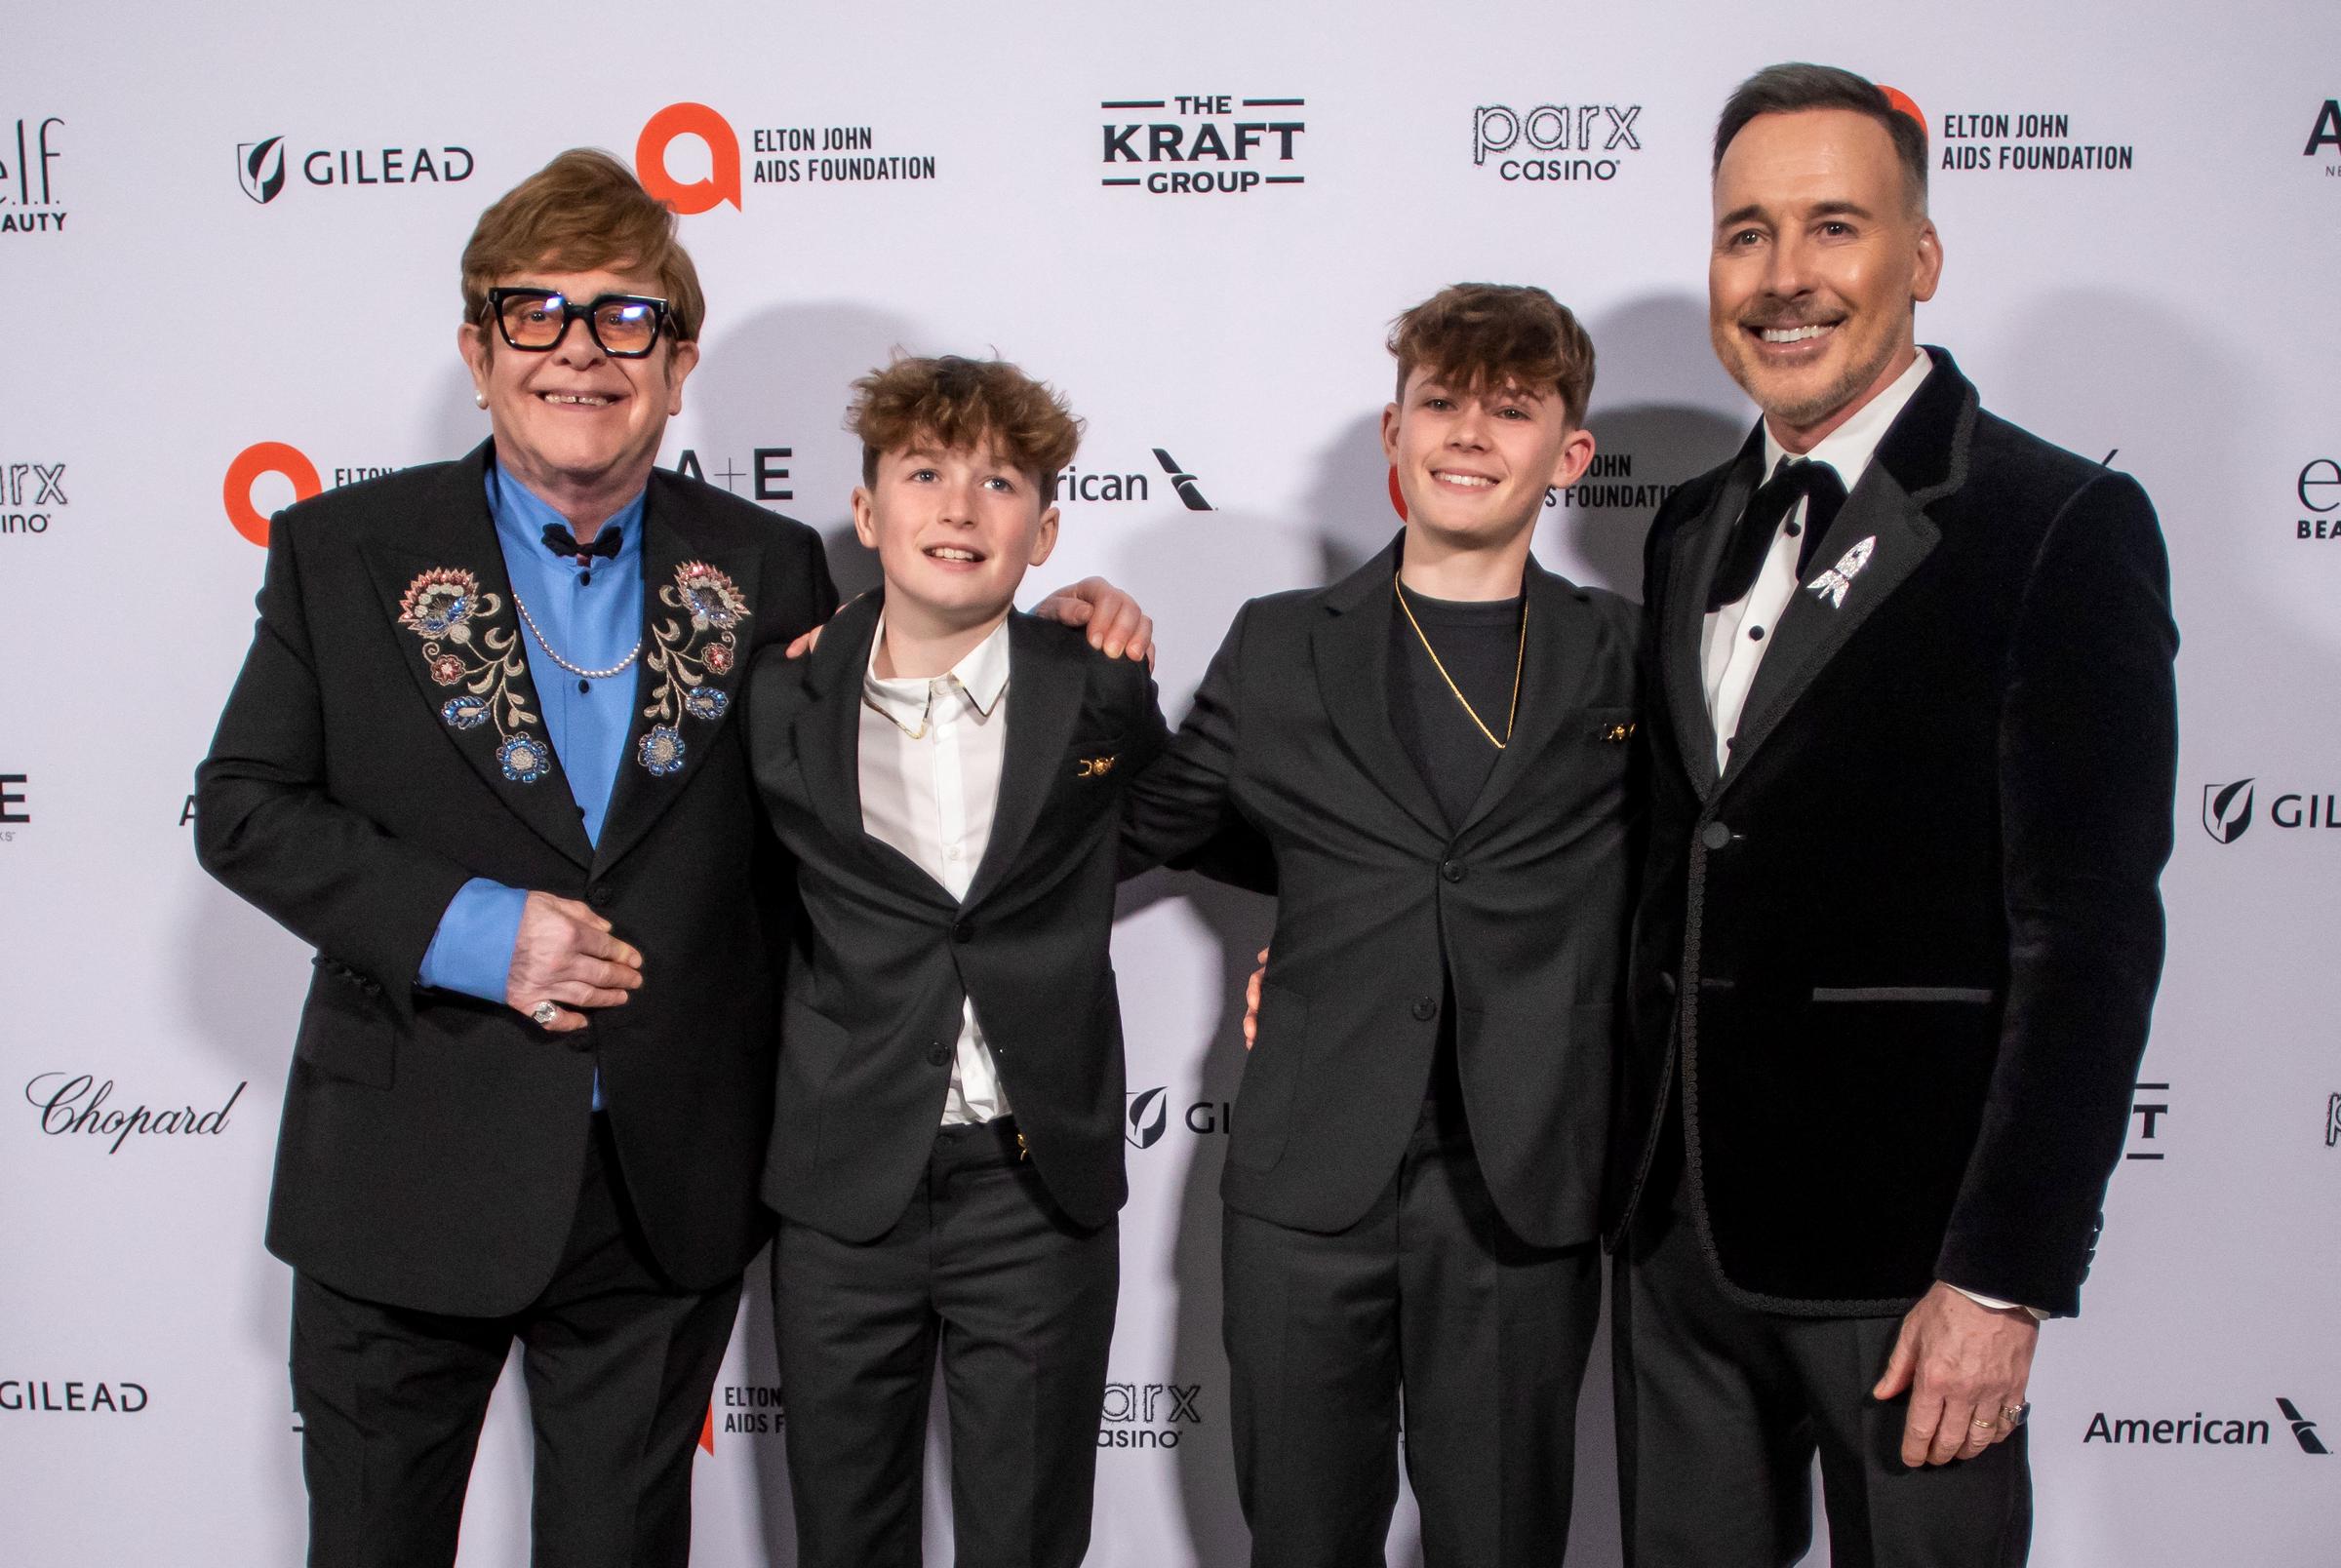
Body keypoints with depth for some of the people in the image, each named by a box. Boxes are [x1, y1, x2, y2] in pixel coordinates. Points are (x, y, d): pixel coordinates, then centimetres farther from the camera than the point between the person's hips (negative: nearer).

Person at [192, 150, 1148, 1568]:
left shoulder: (771, 571, 2)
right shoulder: (344, 554, -1)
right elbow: (244, 807, -3)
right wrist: (464, 925, -17)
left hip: (671, 1193, 1)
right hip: (408, 1176, 0)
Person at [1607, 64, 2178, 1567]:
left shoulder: (2059, 527, -9)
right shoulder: (1692, 532, 11)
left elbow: (2089, 933, -13)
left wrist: (2003, 1278, -16)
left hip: (1903, 1244, -5)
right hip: (1677, 1220, 6)